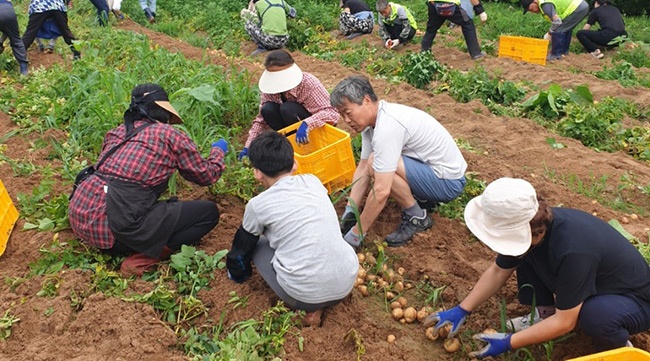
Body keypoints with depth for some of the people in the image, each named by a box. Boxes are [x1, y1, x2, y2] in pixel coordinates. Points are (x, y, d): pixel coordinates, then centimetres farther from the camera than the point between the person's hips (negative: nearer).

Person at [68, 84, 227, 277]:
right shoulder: (171, 135, 2)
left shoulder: (117, 132, 18)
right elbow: (207, 175, 14)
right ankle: (141, 260, -7)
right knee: (209, 212, 3)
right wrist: (218, 150, 34)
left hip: (78, 215, 8)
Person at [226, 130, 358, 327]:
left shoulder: (258, 204, -4)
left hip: (305, 295, -5)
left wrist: (237, 274, 36)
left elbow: (241, 248, 14)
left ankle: (307, 304, 6)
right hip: (347, 283, 5)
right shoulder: (313, 181, 7)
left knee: (257, 244, 17)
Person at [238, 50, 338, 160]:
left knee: (287, 109, -31)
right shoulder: (270, 88, -12)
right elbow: (262, 119, -6)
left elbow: (332, 113, -35)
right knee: (267, 110, -22)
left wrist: (306, 124, -52)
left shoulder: (308, 83, -26)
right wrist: (248, 146, -15)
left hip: (316, 127, -5)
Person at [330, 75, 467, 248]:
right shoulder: (372, 118, -1)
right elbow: (363, 168, 3)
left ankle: (417, 217, -5)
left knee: (375, 164, -25)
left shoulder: (387, 126, -30)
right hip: (433, 167, 9)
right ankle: (423, 199, 16)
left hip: (448, 181, -9)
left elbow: (381, 192, -31)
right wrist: (349, 211, -3)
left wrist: (355, 235, -22)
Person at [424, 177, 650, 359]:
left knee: (595, 315, -38)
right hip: (592, 284, 6)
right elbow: (498, 271, -2)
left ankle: (618, 349, -3)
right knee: (524, 253, -6)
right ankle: (544, 315, 11)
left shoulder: (573, 250, -41)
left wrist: (508, 343, -26)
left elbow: (564, 322, -31)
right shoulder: (534, 225, -17)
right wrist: (461, 311, -6)